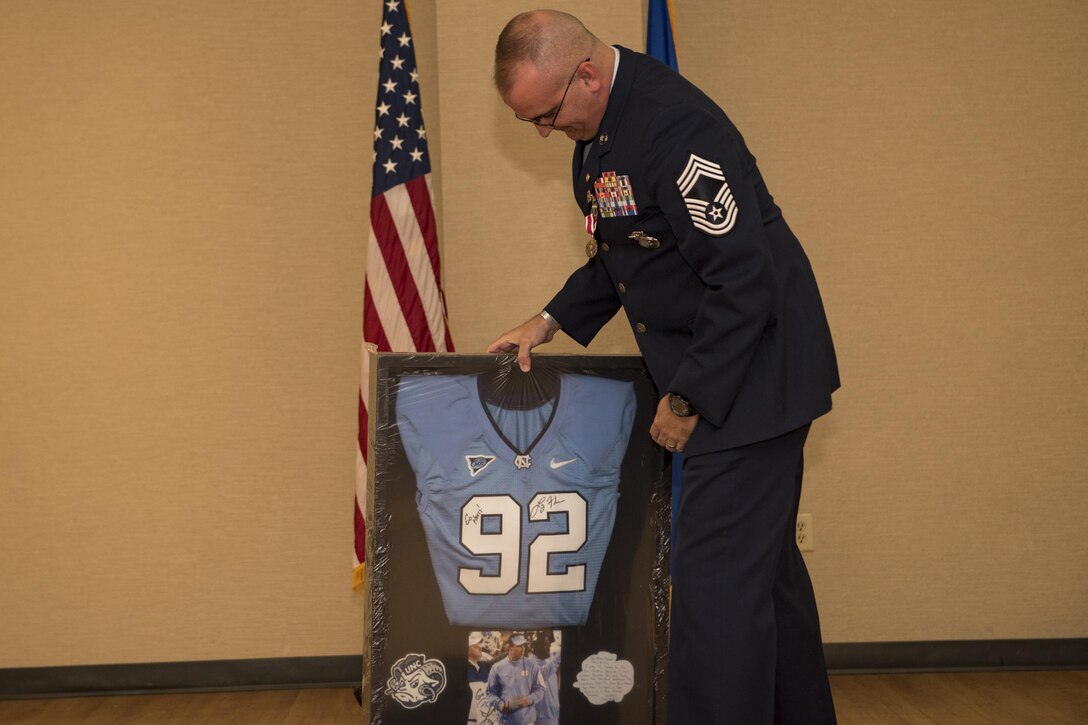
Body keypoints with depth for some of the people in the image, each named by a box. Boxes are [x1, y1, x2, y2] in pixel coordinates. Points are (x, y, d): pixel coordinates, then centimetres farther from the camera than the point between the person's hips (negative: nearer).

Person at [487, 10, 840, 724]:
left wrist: (686, 399, -18)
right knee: (765, 564, 20)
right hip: (707, 368, 10)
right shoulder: (598, 132, 7)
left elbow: (745, 281, -26)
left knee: (718, 576, -9)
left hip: (748, 371, -10)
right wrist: (548, 323, 10)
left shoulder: (677, 127, -24)